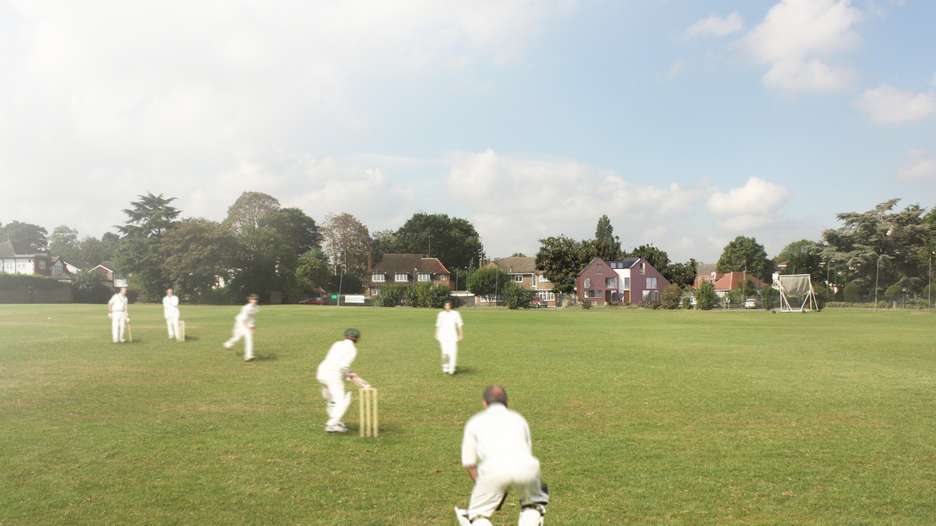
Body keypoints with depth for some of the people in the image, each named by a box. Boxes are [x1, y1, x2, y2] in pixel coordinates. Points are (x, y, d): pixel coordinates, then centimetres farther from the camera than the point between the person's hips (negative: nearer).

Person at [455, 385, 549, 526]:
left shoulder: (475, 422, 28)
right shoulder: (518, 418, 35)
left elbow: (469, 463, 24)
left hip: (494, 467, -2)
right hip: (526, 465, 2)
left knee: (478, 514, 17)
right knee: (533, 504, 30)